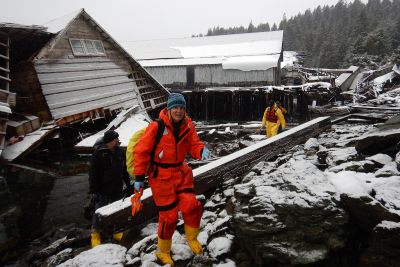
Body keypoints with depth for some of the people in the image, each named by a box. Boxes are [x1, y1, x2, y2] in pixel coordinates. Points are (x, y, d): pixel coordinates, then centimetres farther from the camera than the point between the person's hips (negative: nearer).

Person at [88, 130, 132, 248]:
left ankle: (116, 230, 33)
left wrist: (128, 184, 17)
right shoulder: (98, 154, -14)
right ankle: (95, 233, 19)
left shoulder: (120, 152, 4)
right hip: (103, 190, -5)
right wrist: (93, 189, -15)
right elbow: (93, 173, -13)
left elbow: (124, 170, 15)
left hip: (117, 189, 5)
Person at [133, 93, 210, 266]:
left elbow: (194, 144, 1)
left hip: (181, 172, 4)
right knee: (169, 215, 2)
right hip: (161, 176, -4)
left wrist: (202, 151, -24)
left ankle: (191, 238, 24)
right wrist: (139, 177, -10)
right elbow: (142, 151, -13)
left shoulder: (188, 126, -3)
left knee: (191, 206, -8)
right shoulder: (156, 127, -19)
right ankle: (163, 251, 28)